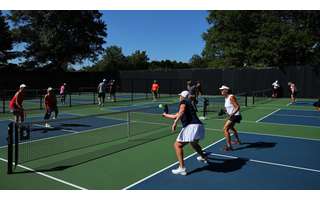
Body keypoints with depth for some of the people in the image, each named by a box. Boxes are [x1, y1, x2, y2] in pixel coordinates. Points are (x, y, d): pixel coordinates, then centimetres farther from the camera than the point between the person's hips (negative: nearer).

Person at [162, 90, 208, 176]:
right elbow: (175, 116, 37)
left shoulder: (183, 102, 5)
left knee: (178, 145, -4)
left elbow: (182, 111, -20)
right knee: (193, 143, 36)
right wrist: (165, 115, 51)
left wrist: (175, 122, -27)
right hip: (199, 126, 10)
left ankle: (182, 168, -10)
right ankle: (203, 157, 58)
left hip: (191, 127, -10)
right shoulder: (189, 104, 30)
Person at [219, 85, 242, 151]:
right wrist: (225, 110, 1)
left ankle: (229, 146, -17)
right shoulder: (226, 98, 7)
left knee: (225, 129, -18)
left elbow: (238, 107, -24)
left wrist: (232, 114, -36)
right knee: (231, 127, 31)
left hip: (235, 116, -11)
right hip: (231, 116, 11)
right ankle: (238, 141, 50)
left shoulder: (231, 97, -20)